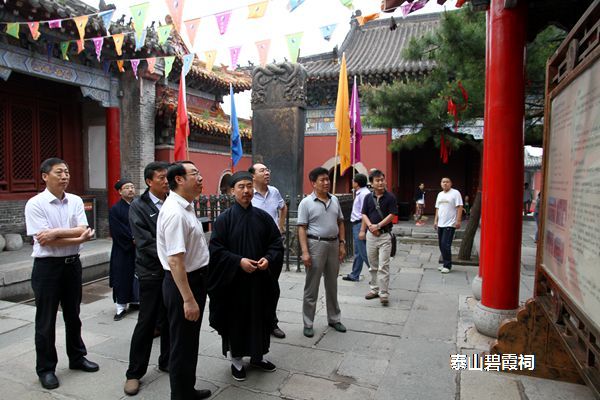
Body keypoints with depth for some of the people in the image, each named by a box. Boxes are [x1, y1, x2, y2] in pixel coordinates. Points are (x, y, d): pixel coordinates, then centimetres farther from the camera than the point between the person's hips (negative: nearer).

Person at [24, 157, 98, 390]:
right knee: (46, 320, 8)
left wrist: (56, 232, -21)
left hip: (72, 264, 4)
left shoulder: (76, 201, 2)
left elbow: (83, 231, -8)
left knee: (73, 315, 18)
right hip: (47, 266, -4)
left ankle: (77, 357, 35)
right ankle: (45, 368, 25)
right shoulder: (35, 204, -11)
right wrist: (78, 238, -17)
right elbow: (44, 240, -17)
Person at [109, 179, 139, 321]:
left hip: (139, 248, 4)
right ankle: (121, 308, 10)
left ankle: (135, 300, 25)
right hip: (123, 250, -4)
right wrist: (134, 239, -16)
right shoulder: (115, 210, -6)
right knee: (122, 278, 1)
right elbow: (118, 231, -13)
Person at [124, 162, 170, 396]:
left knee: (169, 320, 14)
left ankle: (166, 361, 33)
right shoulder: (138, 206, -6)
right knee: (146, 323, 5)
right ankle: (134, 372, 21)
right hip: (152, 272, -3)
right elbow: (145, 242, -13)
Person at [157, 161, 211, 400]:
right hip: (182, 282, -10)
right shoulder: (174, 212, -23)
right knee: (182, 344, 7)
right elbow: (175, 260, -27)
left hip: (195, 279, 10)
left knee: (190, 341, 23)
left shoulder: (186, 207, 9)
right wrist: (188, 299, -26)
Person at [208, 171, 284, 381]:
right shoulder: (224, 219, -8)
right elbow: (215, 249, -11)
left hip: (260, 281, 3)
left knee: (259, 317, 14)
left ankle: (258, 355, 34)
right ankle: (236, 359, 28)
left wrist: (268, 259, -14)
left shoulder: (263, 216, 1)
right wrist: (239, 261, -21)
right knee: (236, 318, 9)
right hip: (234, 281, -3)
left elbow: (277, 244, 4)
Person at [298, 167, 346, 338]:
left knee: (332, 284, 16)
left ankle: (334, 318, 31)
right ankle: (308, 323, 16)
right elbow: (302, 228, -11)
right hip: (316, 244, -5)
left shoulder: (334, 200, 8)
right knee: (312, 286, 4)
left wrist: (342, 244, 7)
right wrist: (305, 251, -17)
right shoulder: (306, 203, -8)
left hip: (333, 244, 5)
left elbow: (340, 223, 13)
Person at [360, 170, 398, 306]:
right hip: (370, 234, 4)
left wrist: (378, 226, -14)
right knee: (373, 265, 13)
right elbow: (364, 214, 5)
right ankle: (374, 289, 26)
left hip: (385, 235, -4)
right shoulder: (368, 197, 6)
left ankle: (384, 293, 0)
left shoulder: (390, 197, -4)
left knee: (383, 265, -6)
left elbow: (392, 215, -8)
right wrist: (370, 226, -11)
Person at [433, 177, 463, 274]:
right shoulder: (440, 194, 16)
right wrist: (435, 221, 15)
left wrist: (458, 221, -17)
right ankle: (445, 263, 21)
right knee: (441, 245, 10)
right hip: (440, 224, 7)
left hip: (450, 224, -7)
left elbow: (459, 207, -11)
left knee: (445, 245, -11)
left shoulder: (455, 193, -5)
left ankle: (447, 266, -3)